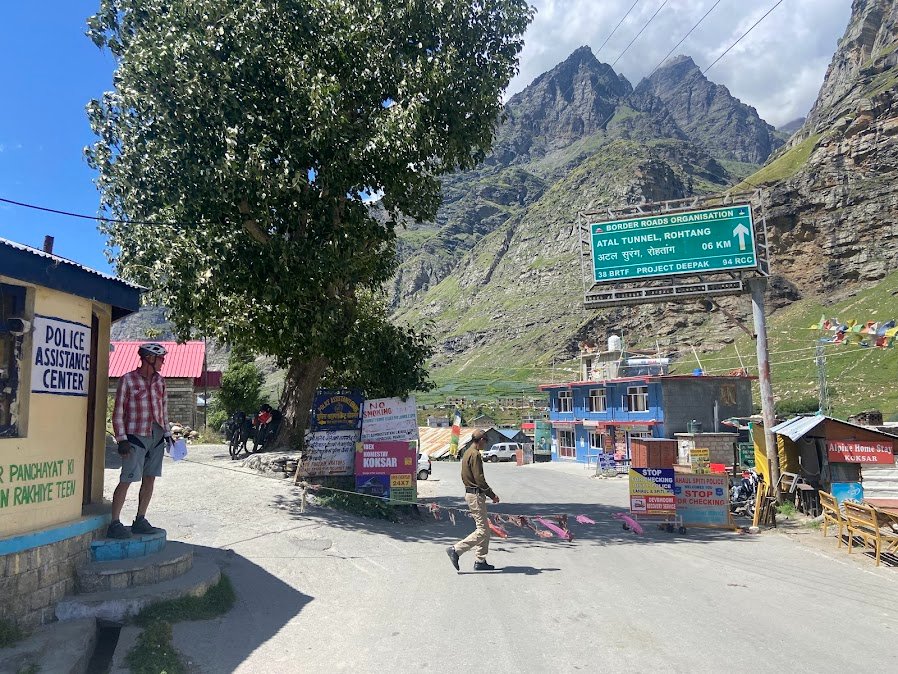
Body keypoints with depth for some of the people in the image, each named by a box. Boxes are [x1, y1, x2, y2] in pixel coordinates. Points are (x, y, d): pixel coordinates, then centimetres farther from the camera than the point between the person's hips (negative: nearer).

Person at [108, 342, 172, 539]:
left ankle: (140, 521, 19)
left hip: (157, 436, 6)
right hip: (136, 436, -6)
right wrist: (121, 439, -11)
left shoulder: (159, 380, 10)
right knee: (126, 480, -7)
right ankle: (114, 524, 3)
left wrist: (167, 432, 14)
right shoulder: (127, 380, -6)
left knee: (149, 480, 9)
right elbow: (118, 412, -6)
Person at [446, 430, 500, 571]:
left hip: (470, 492, 11)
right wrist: (492, 495, -11)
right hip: (476, 495, -11)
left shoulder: (467, 453, 16)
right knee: (482, 530, -8)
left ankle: (480, 561, 16)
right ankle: (456, 550, -9)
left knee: (484, 529, 13)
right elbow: (479, 478, -20)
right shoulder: (475, 454, -15)